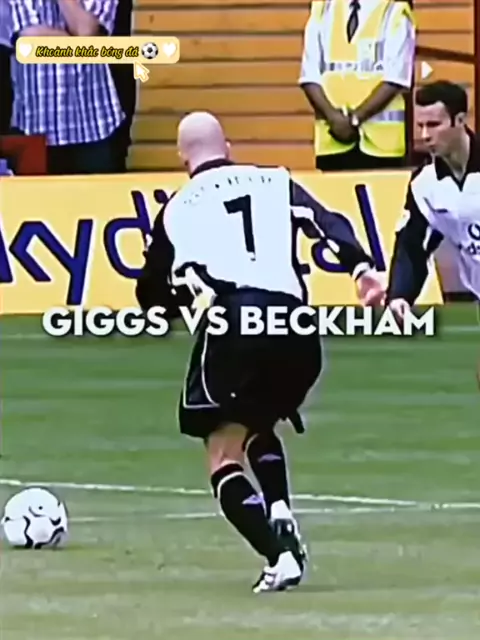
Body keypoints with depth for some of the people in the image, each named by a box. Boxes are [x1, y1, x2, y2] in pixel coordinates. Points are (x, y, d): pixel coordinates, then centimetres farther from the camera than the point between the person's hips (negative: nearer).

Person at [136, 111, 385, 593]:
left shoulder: (177, 208, 18)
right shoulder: (275, 183, 21)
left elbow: (151, 293, 22)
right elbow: (329, 223, 3)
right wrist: (361, 266, -10)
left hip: (232, 322, -3)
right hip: (296, 326, 4)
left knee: (223, 455, 5)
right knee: (258, 428, 29)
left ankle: (279, 556, -15)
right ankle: (281, 519, 5)